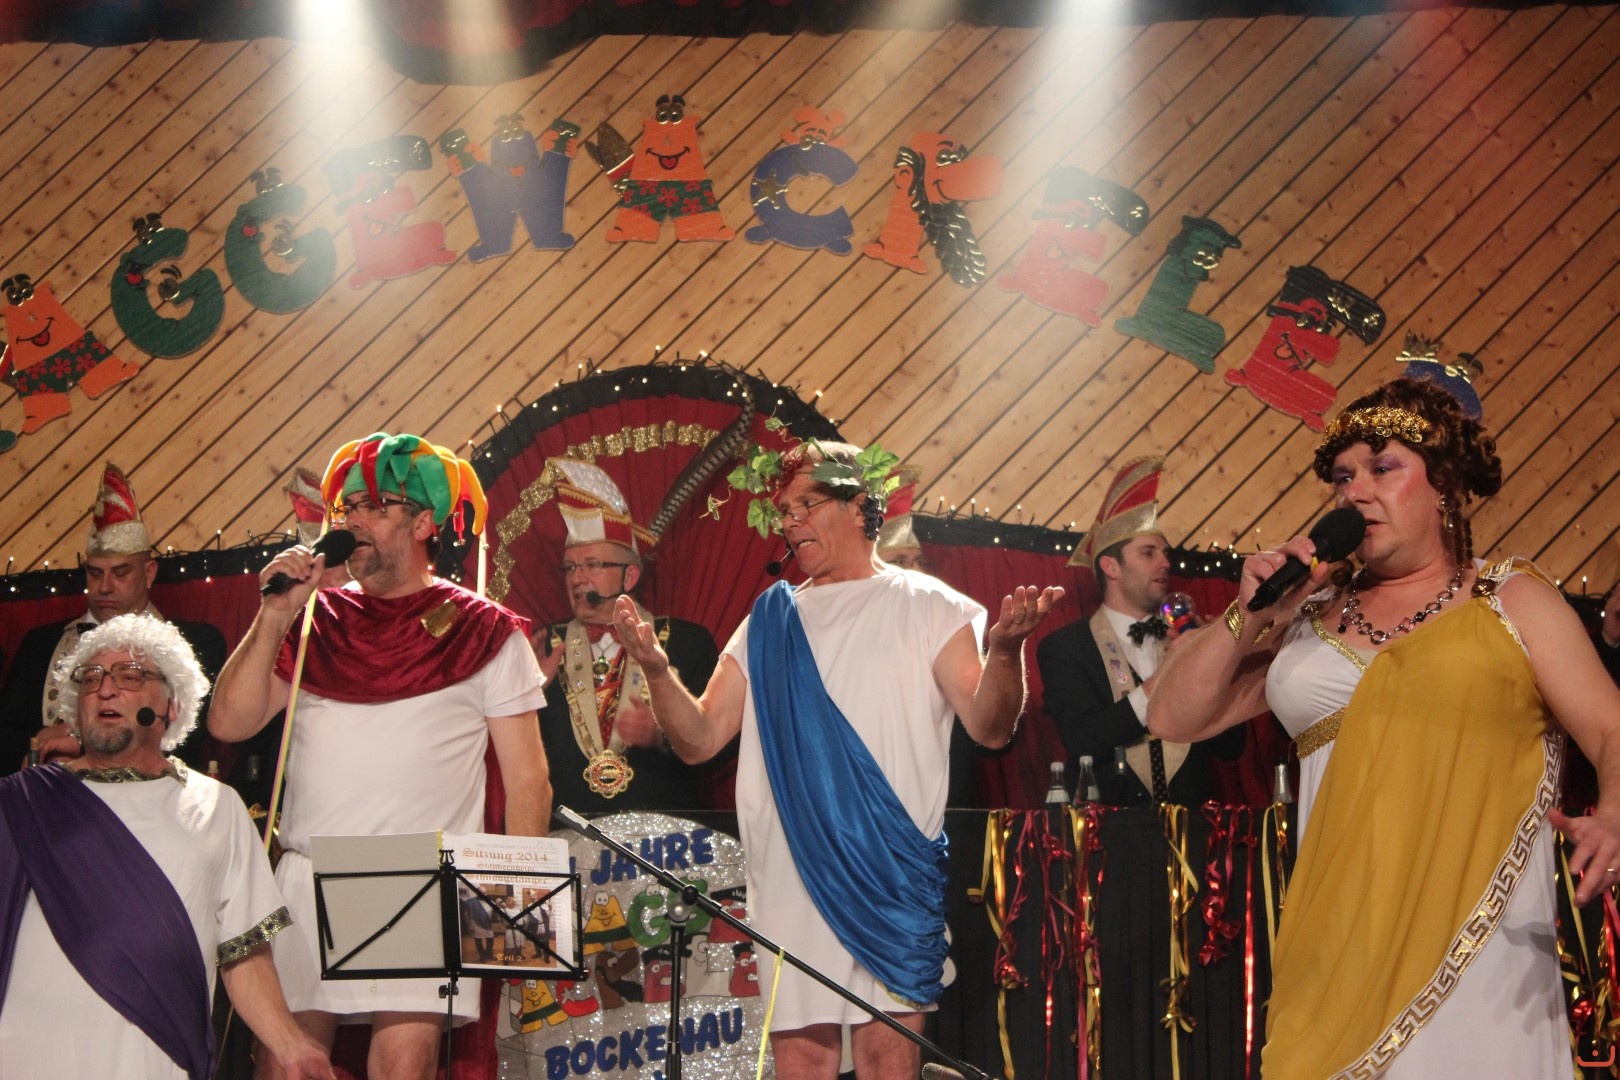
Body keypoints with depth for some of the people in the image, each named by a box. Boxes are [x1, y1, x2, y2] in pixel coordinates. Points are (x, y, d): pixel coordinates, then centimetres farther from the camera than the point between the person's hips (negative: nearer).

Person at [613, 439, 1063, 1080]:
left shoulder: (925, 606, 6)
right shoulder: (770, 621, 17)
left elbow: (990, 726, -4)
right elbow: (699, 738, 12)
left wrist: (1004, 649, -23)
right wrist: (656, 669, -5)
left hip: (894, 877, -3)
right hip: (789, 878, 4)